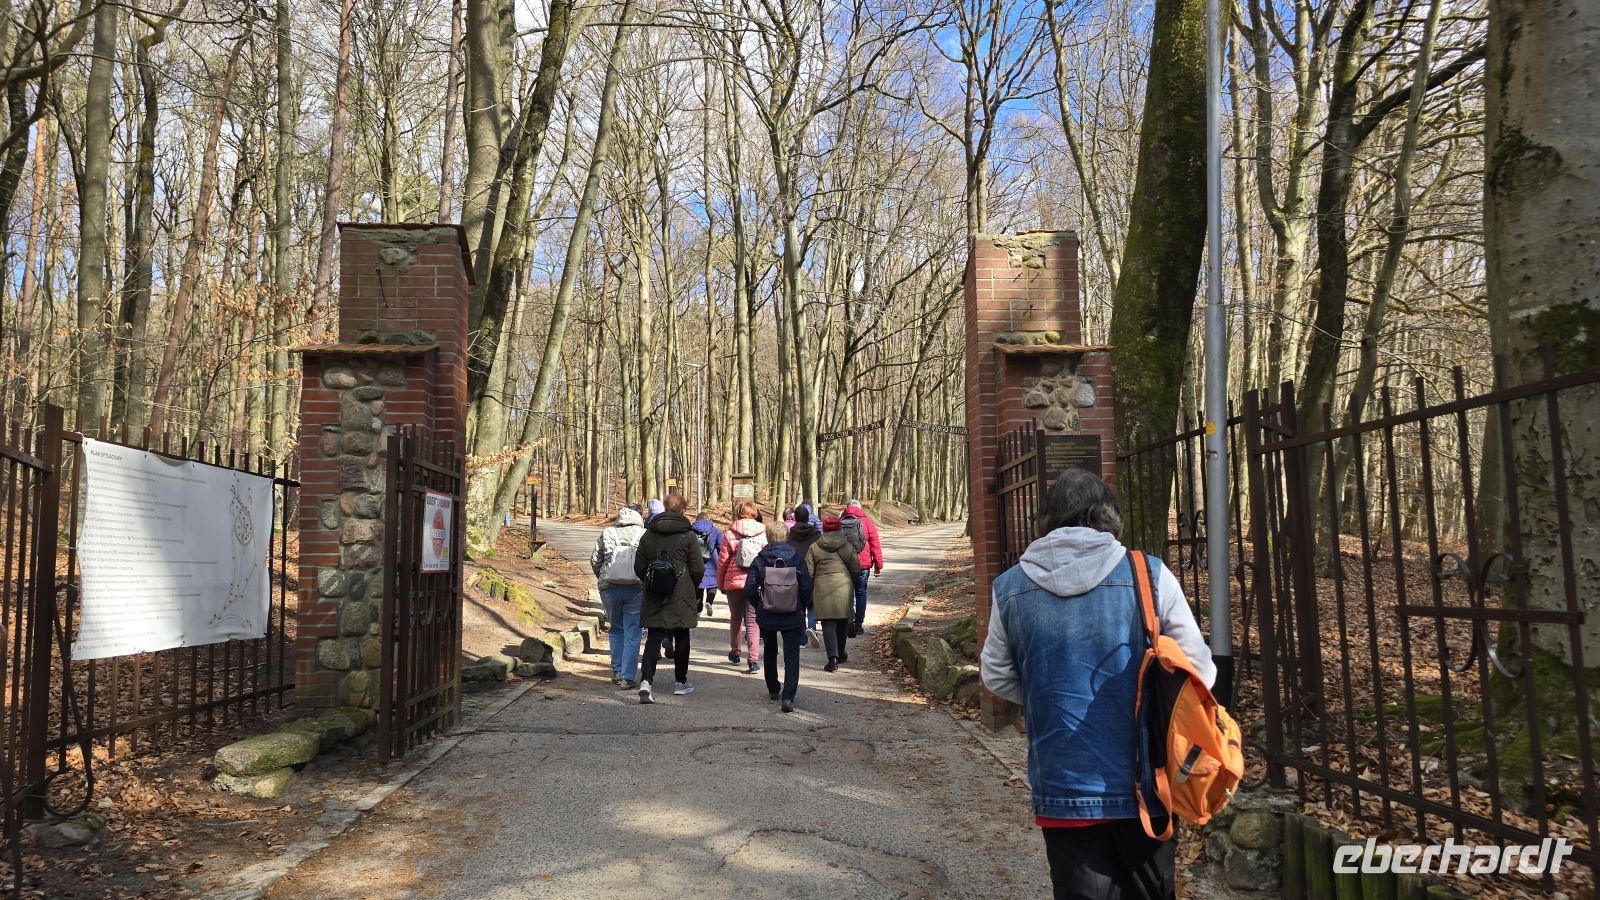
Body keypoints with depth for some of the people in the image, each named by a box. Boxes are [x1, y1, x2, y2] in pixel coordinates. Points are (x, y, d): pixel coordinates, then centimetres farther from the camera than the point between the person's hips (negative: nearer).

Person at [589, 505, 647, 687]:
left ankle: (617, 671, 22)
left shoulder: (606, 533, 5)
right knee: (632, 633, 4)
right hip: (636, 588, -2)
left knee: (616, 630, 19)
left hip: (609, 588, 2)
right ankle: (627, 677, 2)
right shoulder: (644, 535, 0)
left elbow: (594, 561, 6)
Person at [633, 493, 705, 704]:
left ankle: (645, 681, -14)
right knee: (681, 637, 11)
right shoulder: (688, 535, -7)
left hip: (654, 597, 3)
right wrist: (692, 587, 13)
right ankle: (681, 682, 21)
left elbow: (639, 567, 7)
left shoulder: (648, 534, 4)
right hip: (681, 597, -3)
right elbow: (698, 569, -5)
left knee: (654, 637, 2)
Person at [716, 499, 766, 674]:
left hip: (734, 581, 1)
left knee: (735, 618, 20)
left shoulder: (730, 533, -2)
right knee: (752, 621, 3)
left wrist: (720, 584, 12)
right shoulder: (763, 533, -1)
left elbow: (722, 560, 1)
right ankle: (753, 660, -7)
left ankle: (734, 652, 33)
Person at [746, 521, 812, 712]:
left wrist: (759, 605, 9)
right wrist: (803, 607, 9)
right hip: (793, 617, -1)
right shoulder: (796, 558, -7)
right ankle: (788, 697, -13)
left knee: (770, 652, 23)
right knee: (792, 656, 1)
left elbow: (749, 589, -8)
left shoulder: (760, 560, -6)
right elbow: (807, 587, -8)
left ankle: (773, 690, 34)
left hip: (766, 617, 1)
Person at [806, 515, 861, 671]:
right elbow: (856, 569, 5)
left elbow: (809, 571, 2)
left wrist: (810, 591, 12)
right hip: (843, 588, 1)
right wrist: (852, 584, 23)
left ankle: (833, 657, -14)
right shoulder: (847, 547, 4)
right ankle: (840, 654, 31)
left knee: (828, 623, -1)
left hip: (822, 589, -1)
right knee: (842, 621, 17)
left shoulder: (814, 547, 2)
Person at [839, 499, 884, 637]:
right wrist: (878, 565, 4)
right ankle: (859, 625, 13)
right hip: (863, 564, -1)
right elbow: (875, 545, -3)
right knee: (861, 593, 10)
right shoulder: (866, 522, -2)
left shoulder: (839, 522, 3)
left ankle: (848, 623, -2)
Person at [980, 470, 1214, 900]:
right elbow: (1199, 671, -5)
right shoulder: (1150, 575, -11)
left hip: (1062, 789, 1)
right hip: (1143, 785, 0)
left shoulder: (1009, 587, -5)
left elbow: (996, 677, 7)